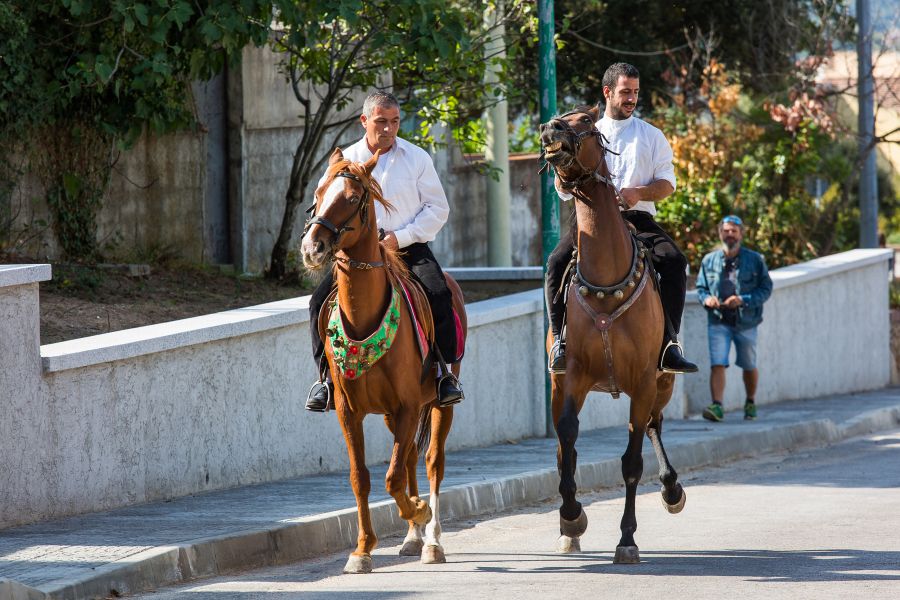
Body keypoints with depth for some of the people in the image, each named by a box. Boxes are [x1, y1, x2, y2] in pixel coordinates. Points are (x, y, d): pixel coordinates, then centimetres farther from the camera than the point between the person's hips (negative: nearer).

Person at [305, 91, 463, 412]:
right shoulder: (346, 160, 8)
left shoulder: (417, 157, 4)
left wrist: (401, 237, -11)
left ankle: (443, 371, -16)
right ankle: (327, 374, -7)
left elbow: (437, 208, 2)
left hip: (409, 248, -2)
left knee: (438, 294, -28)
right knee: (320, 301, -18)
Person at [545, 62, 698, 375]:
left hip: (637, 219, -1)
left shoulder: (652, 137, 15)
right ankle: (561, 341, -25)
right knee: (557, 261, -28)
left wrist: (639, 192, -14)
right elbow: (562, 187, 16)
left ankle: (669, 343, -27)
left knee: (674, 261, -28)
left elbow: (667, 184, 7)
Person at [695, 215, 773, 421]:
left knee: (749, 366, 14)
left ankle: (751, 403, 35)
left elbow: (766, 288, -1)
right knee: (717, 364, -16)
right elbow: (700, 287, 14)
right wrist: (706, 298, -10)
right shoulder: (709, 261, 5)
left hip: (746, 322, 0)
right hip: (719, 321, 0)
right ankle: (717, 406, -22)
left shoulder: (755, 260, 0)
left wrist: (743, 300, -16)